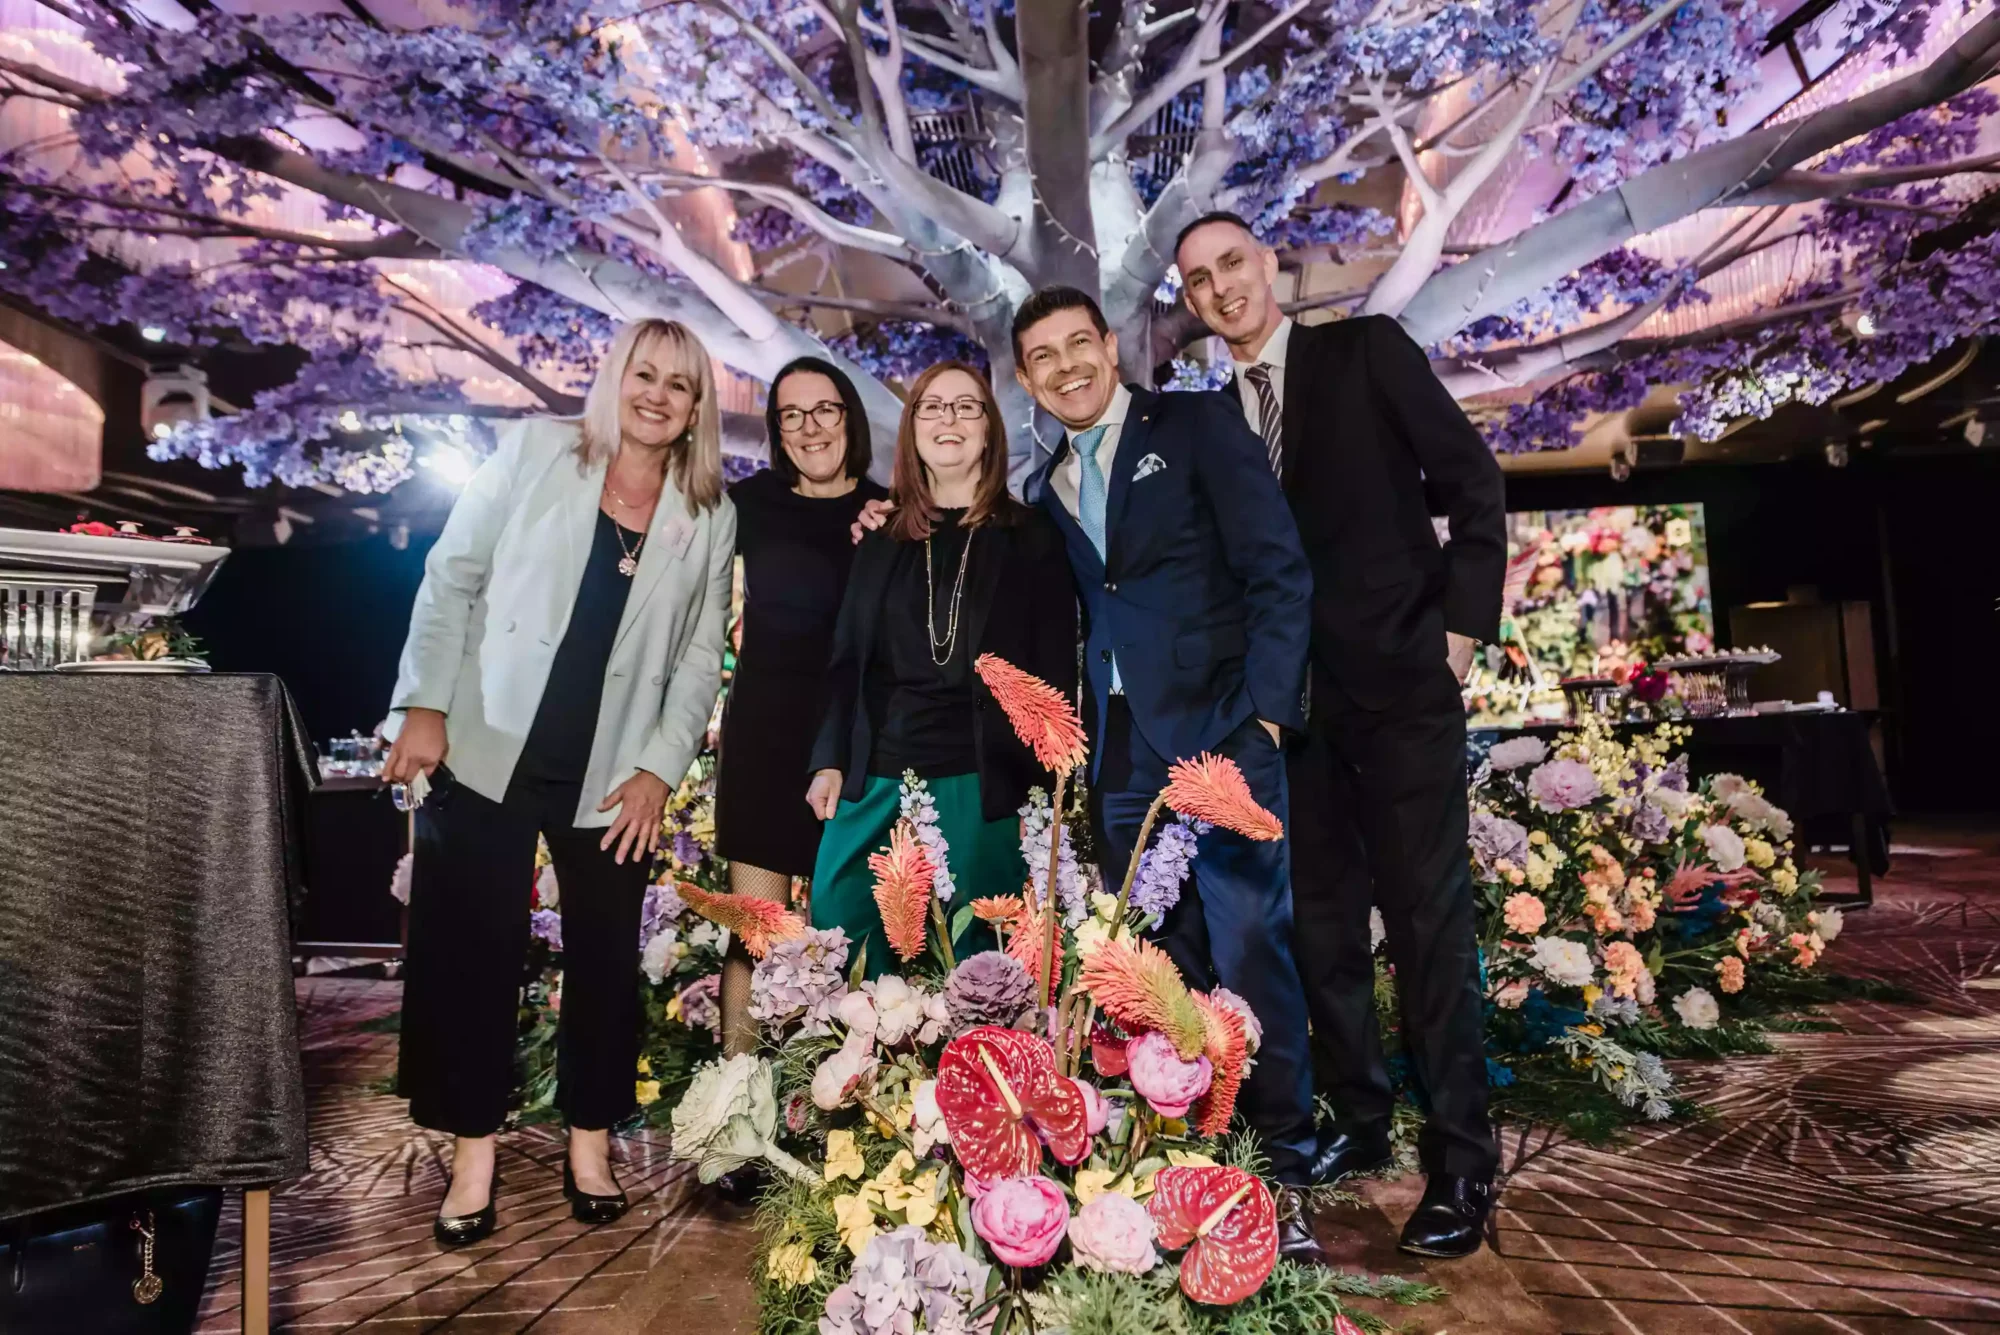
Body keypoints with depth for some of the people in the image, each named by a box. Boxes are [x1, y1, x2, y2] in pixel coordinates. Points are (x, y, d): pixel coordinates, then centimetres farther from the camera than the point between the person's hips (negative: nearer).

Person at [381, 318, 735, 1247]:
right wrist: (426, 705, -7)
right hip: (488, 751, -1)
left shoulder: (710, 516, 5)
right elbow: (451, 576, 0)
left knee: (605, 955, 9)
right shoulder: (536, 450, 1)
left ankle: (590, 1138, 28)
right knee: (473, 949, 5)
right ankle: (475, 1148, 22)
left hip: (611, 776, 1)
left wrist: (659, 767, -3)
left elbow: (700, 658, 5)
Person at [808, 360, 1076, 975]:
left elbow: (1055, 670, -1)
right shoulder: (882, 537, 12)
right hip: (876, 776, 4)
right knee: (834, 927, 3)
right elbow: (848, 657, 12)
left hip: (983, 782, -3)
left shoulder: (1030, 538, 3)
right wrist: (830, 759, 4)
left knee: (963, 953, 2)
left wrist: (1043, 786, -7)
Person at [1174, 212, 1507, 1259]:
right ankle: (1361, 1120, 24)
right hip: (1292, 701, 5)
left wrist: (1461, 627, -6)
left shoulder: (1367, 350, 3)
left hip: (1400, 683, -4)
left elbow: (1473, 483, -1)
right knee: (1322, 921, 9)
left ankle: (1460, 1161, 7)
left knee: (1426, 918, -3)